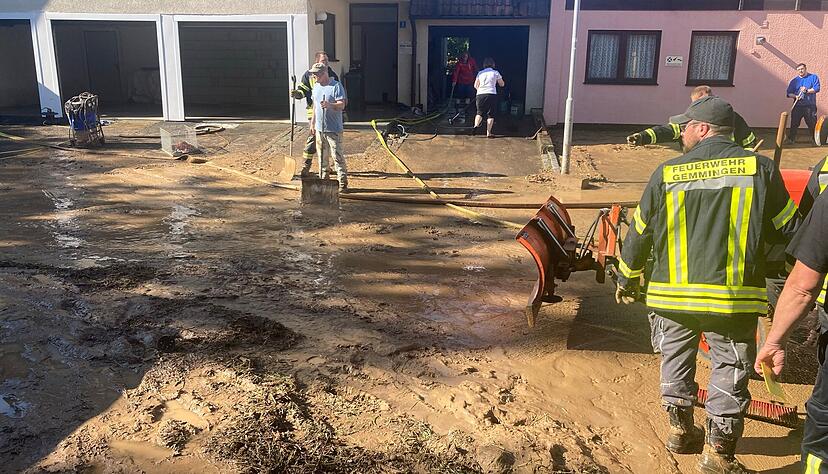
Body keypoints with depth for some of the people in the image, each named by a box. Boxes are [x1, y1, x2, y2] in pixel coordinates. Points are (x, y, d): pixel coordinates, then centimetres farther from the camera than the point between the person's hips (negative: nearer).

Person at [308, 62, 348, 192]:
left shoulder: (336, 86, -9)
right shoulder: (316, 86, 14)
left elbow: (342, 105, -15)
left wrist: (329, 105, -33)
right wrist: (312, 123, 21)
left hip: (334, 129, -7)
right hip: (319, 128, 7)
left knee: (338, 157, -7)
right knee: (322, 157, 12)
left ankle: (343, 184, -3)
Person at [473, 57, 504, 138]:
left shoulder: (480, 73, 10)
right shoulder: (495, 73, 4)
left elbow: (475, 85, 13)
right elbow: (502, 84, 13)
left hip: (480, 95, 2)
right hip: (491, 94, -2)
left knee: (479, 112, 14)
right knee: (490, 114, 4)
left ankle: (476, 125, -14)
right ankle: (488, 133, 0)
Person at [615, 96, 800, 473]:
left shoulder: (667, 173, -3)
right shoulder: (760, 168, -5)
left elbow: (639, 232, 4)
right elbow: (789, 229, 3)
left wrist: (626, 279, 17)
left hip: (672, 293, 2)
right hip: (734, 295, -1)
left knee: (676, 362, 20)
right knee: (730, 373, 11)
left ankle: (680, 429, 34)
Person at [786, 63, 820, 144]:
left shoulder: (814, 77, 7)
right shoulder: (794, 81, 12)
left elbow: (817, 88, -4)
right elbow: (789, 93, 8)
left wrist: (807, 90, -16)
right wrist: (795, 96, -11)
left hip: (810, 106, -2)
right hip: (797, 106, 2)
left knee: (812, 124, -3)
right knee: (794, 124, 0)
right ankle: (791, 139, 7)